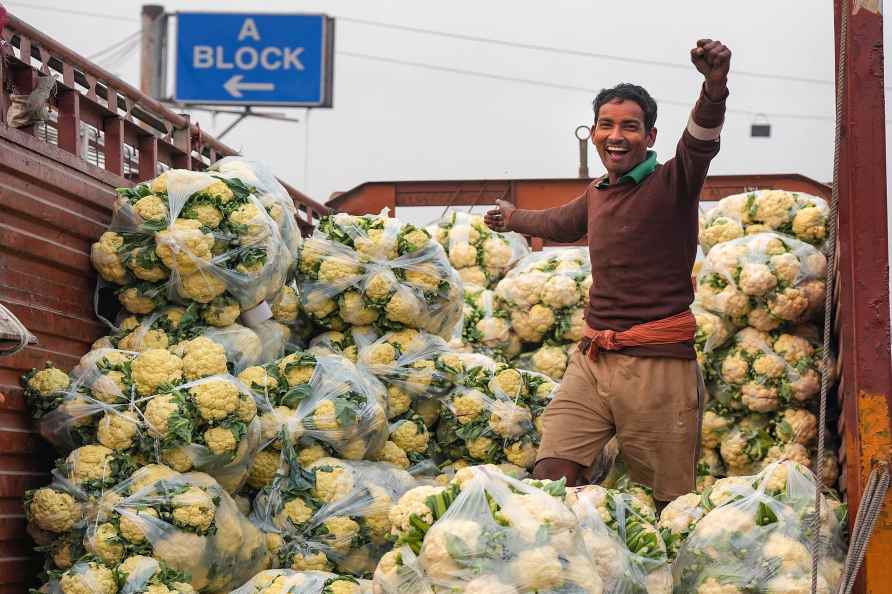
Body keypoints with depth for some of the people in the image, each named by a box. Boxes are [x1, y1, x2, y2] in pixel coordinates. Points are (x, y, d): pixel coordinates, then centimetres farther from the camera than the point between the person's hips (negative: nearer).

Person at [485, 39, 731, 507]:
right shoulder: (598, 194, 15)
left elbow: (700, 141, -27)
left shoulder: (672, 183, -4)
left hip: (658, 365, -6)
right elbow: (561, 223, 38)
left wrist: (714, 85, -47)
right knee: (550, 477, -4)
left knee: (671, 502, -1)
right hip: (592, 360, 6)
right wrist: (514, 218, 56)